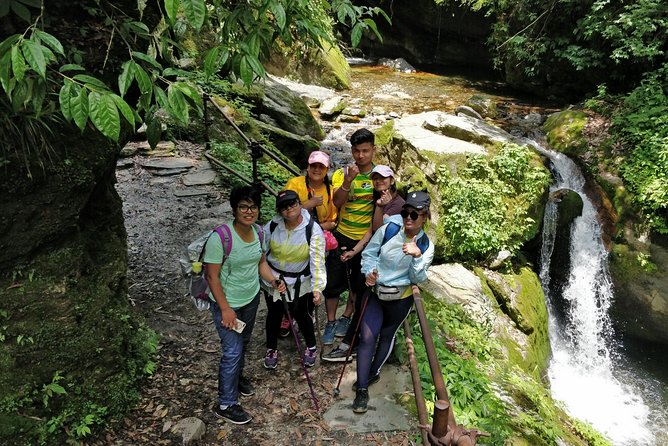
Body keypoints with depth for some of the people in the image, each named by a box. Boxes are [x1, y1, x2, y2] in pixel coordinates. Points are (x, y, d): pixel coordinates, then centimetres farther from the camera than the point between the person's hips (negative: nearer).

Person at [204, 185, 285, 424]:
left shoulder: (258, 233, -7)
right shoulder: (220, 237, -27)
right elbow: (212, 276, -21)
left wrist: (274, 281, -9)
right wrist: (225, 309, -20)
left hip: (251, 298, 6)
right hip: (227, 302, -6)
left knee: (243, 343, 24)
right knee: (232, 351, -1)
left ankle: (237, 376, 52)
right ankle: (225, 405, 17)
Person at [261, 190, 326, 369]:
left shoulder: (313, 230, -21)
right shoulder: (273, 226, -12)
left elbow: (317, 260, -25)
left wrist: (317, 287, -33)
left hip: (299, 283, -2)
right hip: (272, 279, 2)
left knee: (300, 315, 12)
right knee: (274, 314, 15)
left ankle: (311, 347, 39)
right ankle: (271, 349, 39)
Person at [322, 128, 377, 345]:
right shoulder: (342, 173, -7)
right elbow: (337, 202, -21)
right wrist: (349, 180, -35)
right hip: (343, 236, -1)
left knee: (359, 282, 15)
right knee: (334, 280, 4)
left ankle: (346, 318, 35)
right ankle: (330, 323, 21)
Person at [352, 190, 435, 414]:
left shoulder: (426, 245, -10)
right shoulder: (389, 229, -13)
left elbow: (418, 278, -15)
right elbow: (369, 253, -3)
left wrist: (417, 256, -30)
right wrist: (369, 271, -20)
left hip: (401, 298, 1)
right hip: (376, 293, 0)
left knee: (387, 336, 19)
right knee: (367, 338, -6)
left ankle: (372, 373, 43)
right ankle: (362, 389, 5)